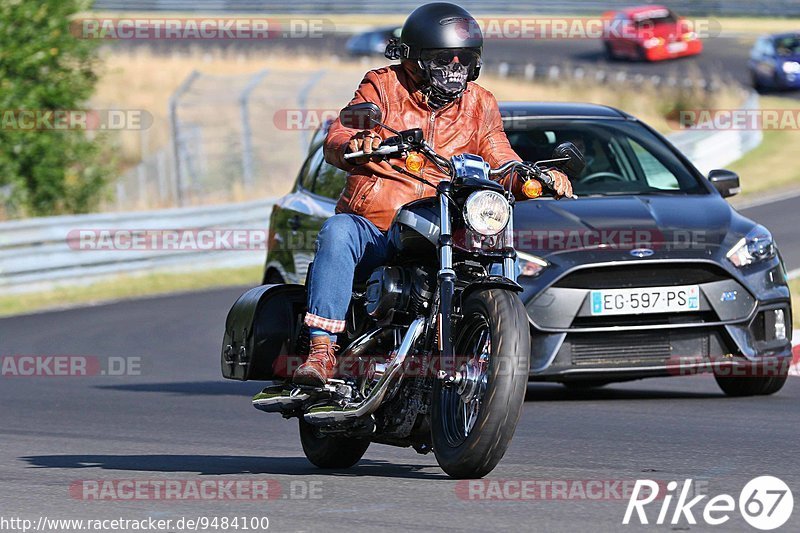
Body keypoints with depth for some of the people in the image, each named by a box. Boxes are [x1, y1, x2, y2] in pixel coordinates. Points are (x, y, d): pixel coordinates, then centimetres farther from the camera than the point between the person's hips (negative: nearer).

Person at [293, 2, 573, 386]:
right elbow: (335, 140, -8)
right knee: (337, 233, -35)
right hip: (371, 227, -3)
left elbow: (503, 167, 12)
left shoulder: (479, 105, 16)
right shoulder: (384, 86, 5)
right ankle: (321, 349, -39)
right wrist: (354, 145, -34)